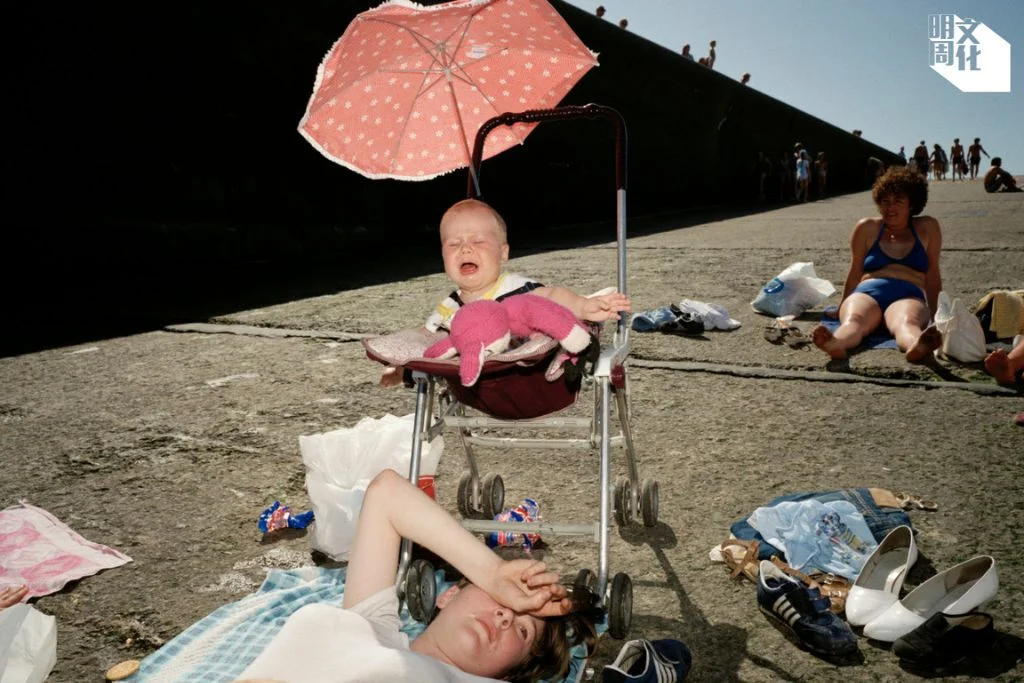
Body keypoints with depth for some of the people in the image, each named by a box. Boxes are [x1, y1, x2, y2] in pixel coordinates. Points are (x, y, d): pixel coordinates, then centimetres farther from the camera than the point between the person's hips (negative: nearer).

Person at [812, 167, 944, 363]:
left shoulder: (927, 228, 18)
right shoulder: (867, 228, 18)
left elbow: (932, 275, 19)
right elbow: (854, 274, 21)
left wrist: (936, 315, 19)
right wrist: (841, 309, 21)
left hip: (908, 297, 0)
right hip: (867, 294, 0)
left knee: (907, 322, -39)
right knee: (853, 319, -39)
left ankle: (917, 346, -73)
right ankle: (835, 344, -72)